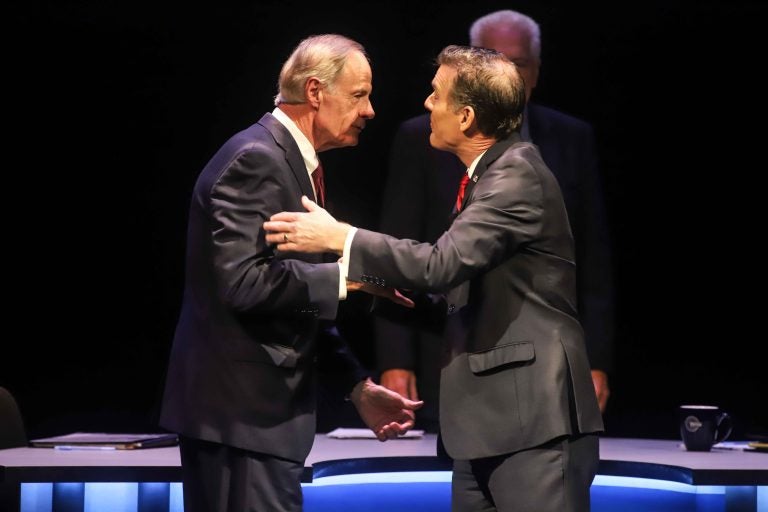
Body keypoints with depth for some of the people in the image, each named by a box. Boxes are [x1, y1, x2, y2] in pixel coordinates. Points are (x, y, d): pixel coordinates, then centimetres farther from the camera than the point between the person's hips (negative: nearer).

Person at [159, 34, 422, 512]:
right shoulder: (256, 159, -14)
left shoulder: (292, 161, 17)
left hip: (257, 405, 10)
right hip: (245, 409, -10)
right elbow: (243, 281, -25)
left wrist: (358, 385, 15)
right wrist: (347, 275, -19)